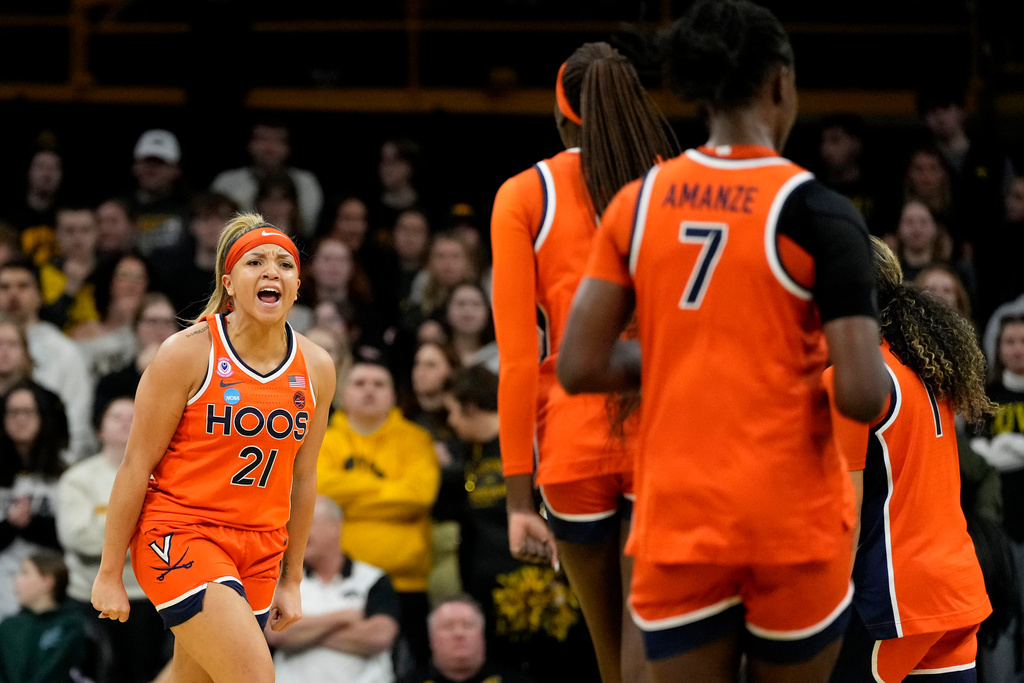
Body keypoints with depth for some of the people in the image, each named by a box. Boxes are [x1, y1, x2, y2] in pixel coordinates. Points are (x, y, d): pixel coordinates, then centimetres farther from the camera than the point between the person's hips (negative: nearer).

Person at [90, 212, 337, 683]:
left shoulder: (316, 369, 4)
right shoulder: (188, 353, -10)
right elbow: (136, 466, -6)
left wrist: (291, 581, 16)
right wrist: (110, 573, -6)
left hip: (259, 549, 5)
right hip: (179, 534, -5)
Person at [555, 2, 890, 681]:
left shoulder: (637, 203, 1)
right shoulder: (816, 212, -11)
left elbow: (579, 368, 1)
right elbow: (863, 396, -17)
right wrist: (875, 375, 6)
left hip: (677, 522, 3)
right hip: (794, 523, -3)